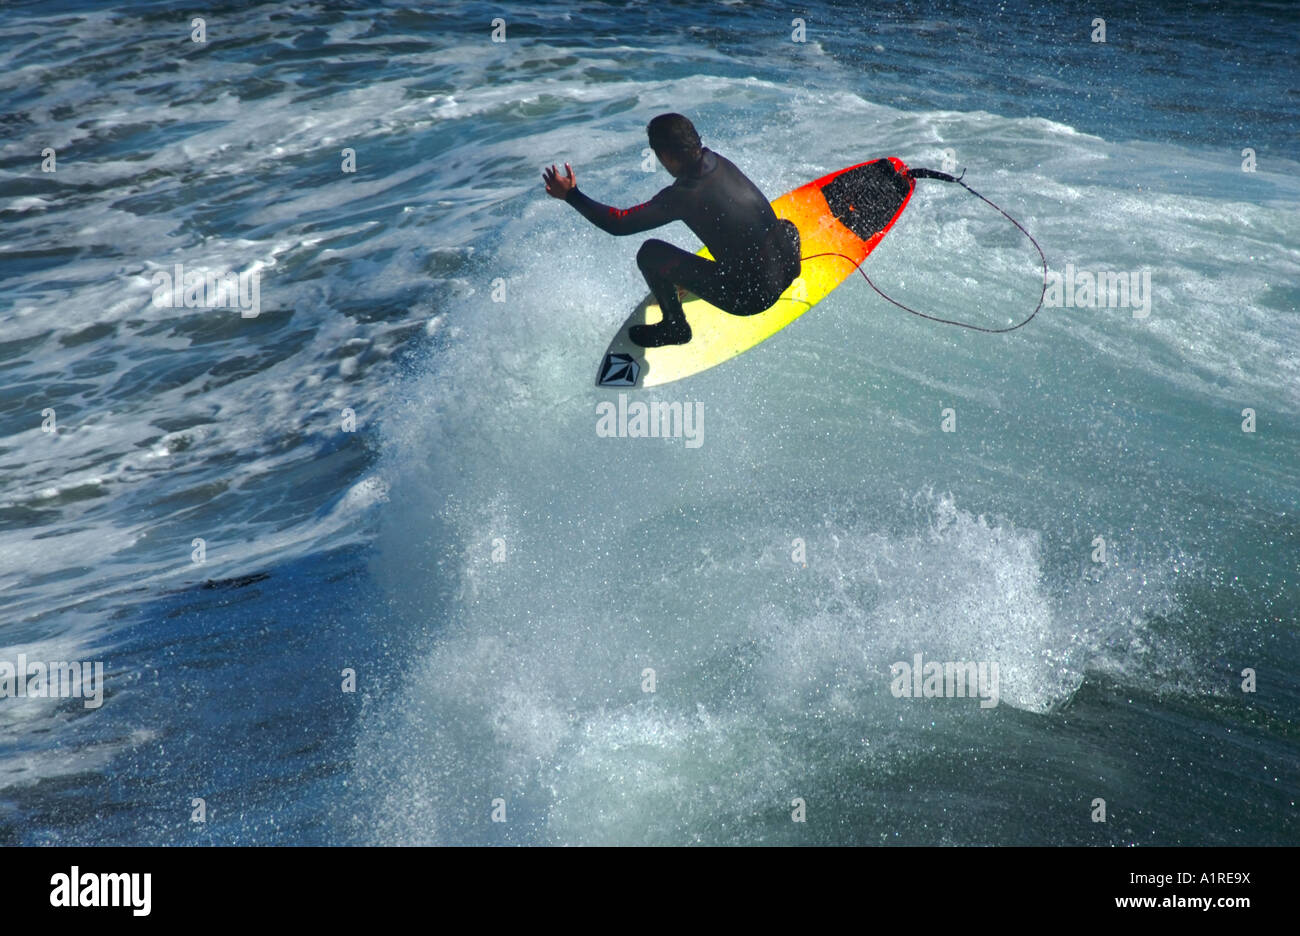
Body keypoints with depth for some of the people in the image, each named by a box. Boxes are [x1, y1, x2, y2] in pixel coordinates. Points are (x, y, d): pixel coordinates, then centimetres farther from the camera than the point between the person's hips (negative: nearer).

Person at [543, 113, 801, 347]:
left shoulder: (685, 195, -21)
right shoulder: (719, 162, -1)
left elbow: (620, 224, -14)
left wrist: (571, 195, -5)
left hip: (750, 298, -7)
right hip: (785, 267, 7)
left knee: (650, 254, -2)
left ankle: (675, 327, 16)